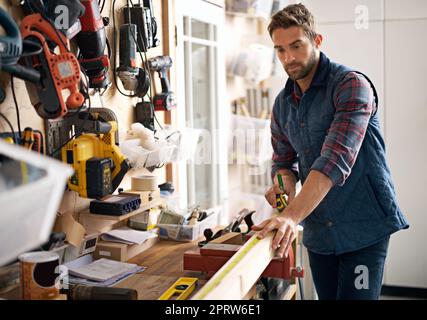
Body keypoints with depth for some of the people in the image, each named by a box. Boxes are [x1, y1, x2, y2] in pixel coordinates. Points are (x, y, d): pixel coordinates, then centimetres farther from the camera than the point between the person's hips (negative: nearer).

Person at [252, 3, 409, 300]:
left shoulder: (351, 85, -15)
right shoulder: (283, 103, 7)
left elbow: (337, 159, -27)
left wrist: (292, 216, -37)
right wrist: (285, 182, -11)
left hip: (363, 227, -6)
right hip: (318, 231, 6)